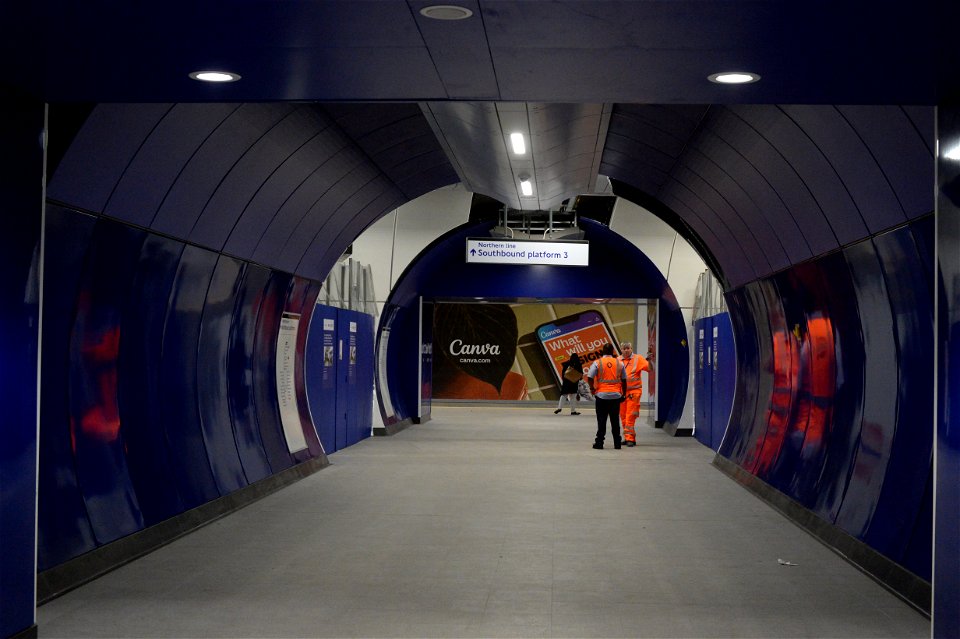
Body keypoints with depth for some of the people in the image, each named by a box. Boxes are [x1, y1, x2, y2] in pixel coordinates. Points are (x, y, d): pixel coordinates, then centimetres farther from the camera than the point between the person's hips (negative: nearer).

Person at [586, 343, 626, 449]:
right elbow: (624, 380, 9)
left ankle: (599, 443, 1)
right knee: (615, 421, 8)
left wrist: (592, 388, 4)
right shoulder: (619, 363, 5)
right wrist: (623, 394, 18)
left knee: (601, 420, 2)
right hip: (616, 396, 2)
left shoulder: (598, 363, -4)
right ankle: (617, 443, 11)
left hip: (602, 395, -2)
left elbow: (589, 377, -11)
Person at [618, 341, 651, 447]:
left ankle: (630, 438, -8)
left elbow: (649, 368, -8)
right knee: (623, 416, 8)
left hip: (634, 391, -5)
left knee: (630, 416, -10)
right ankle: (628, 438, 18)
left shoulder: (638, 358, -1)